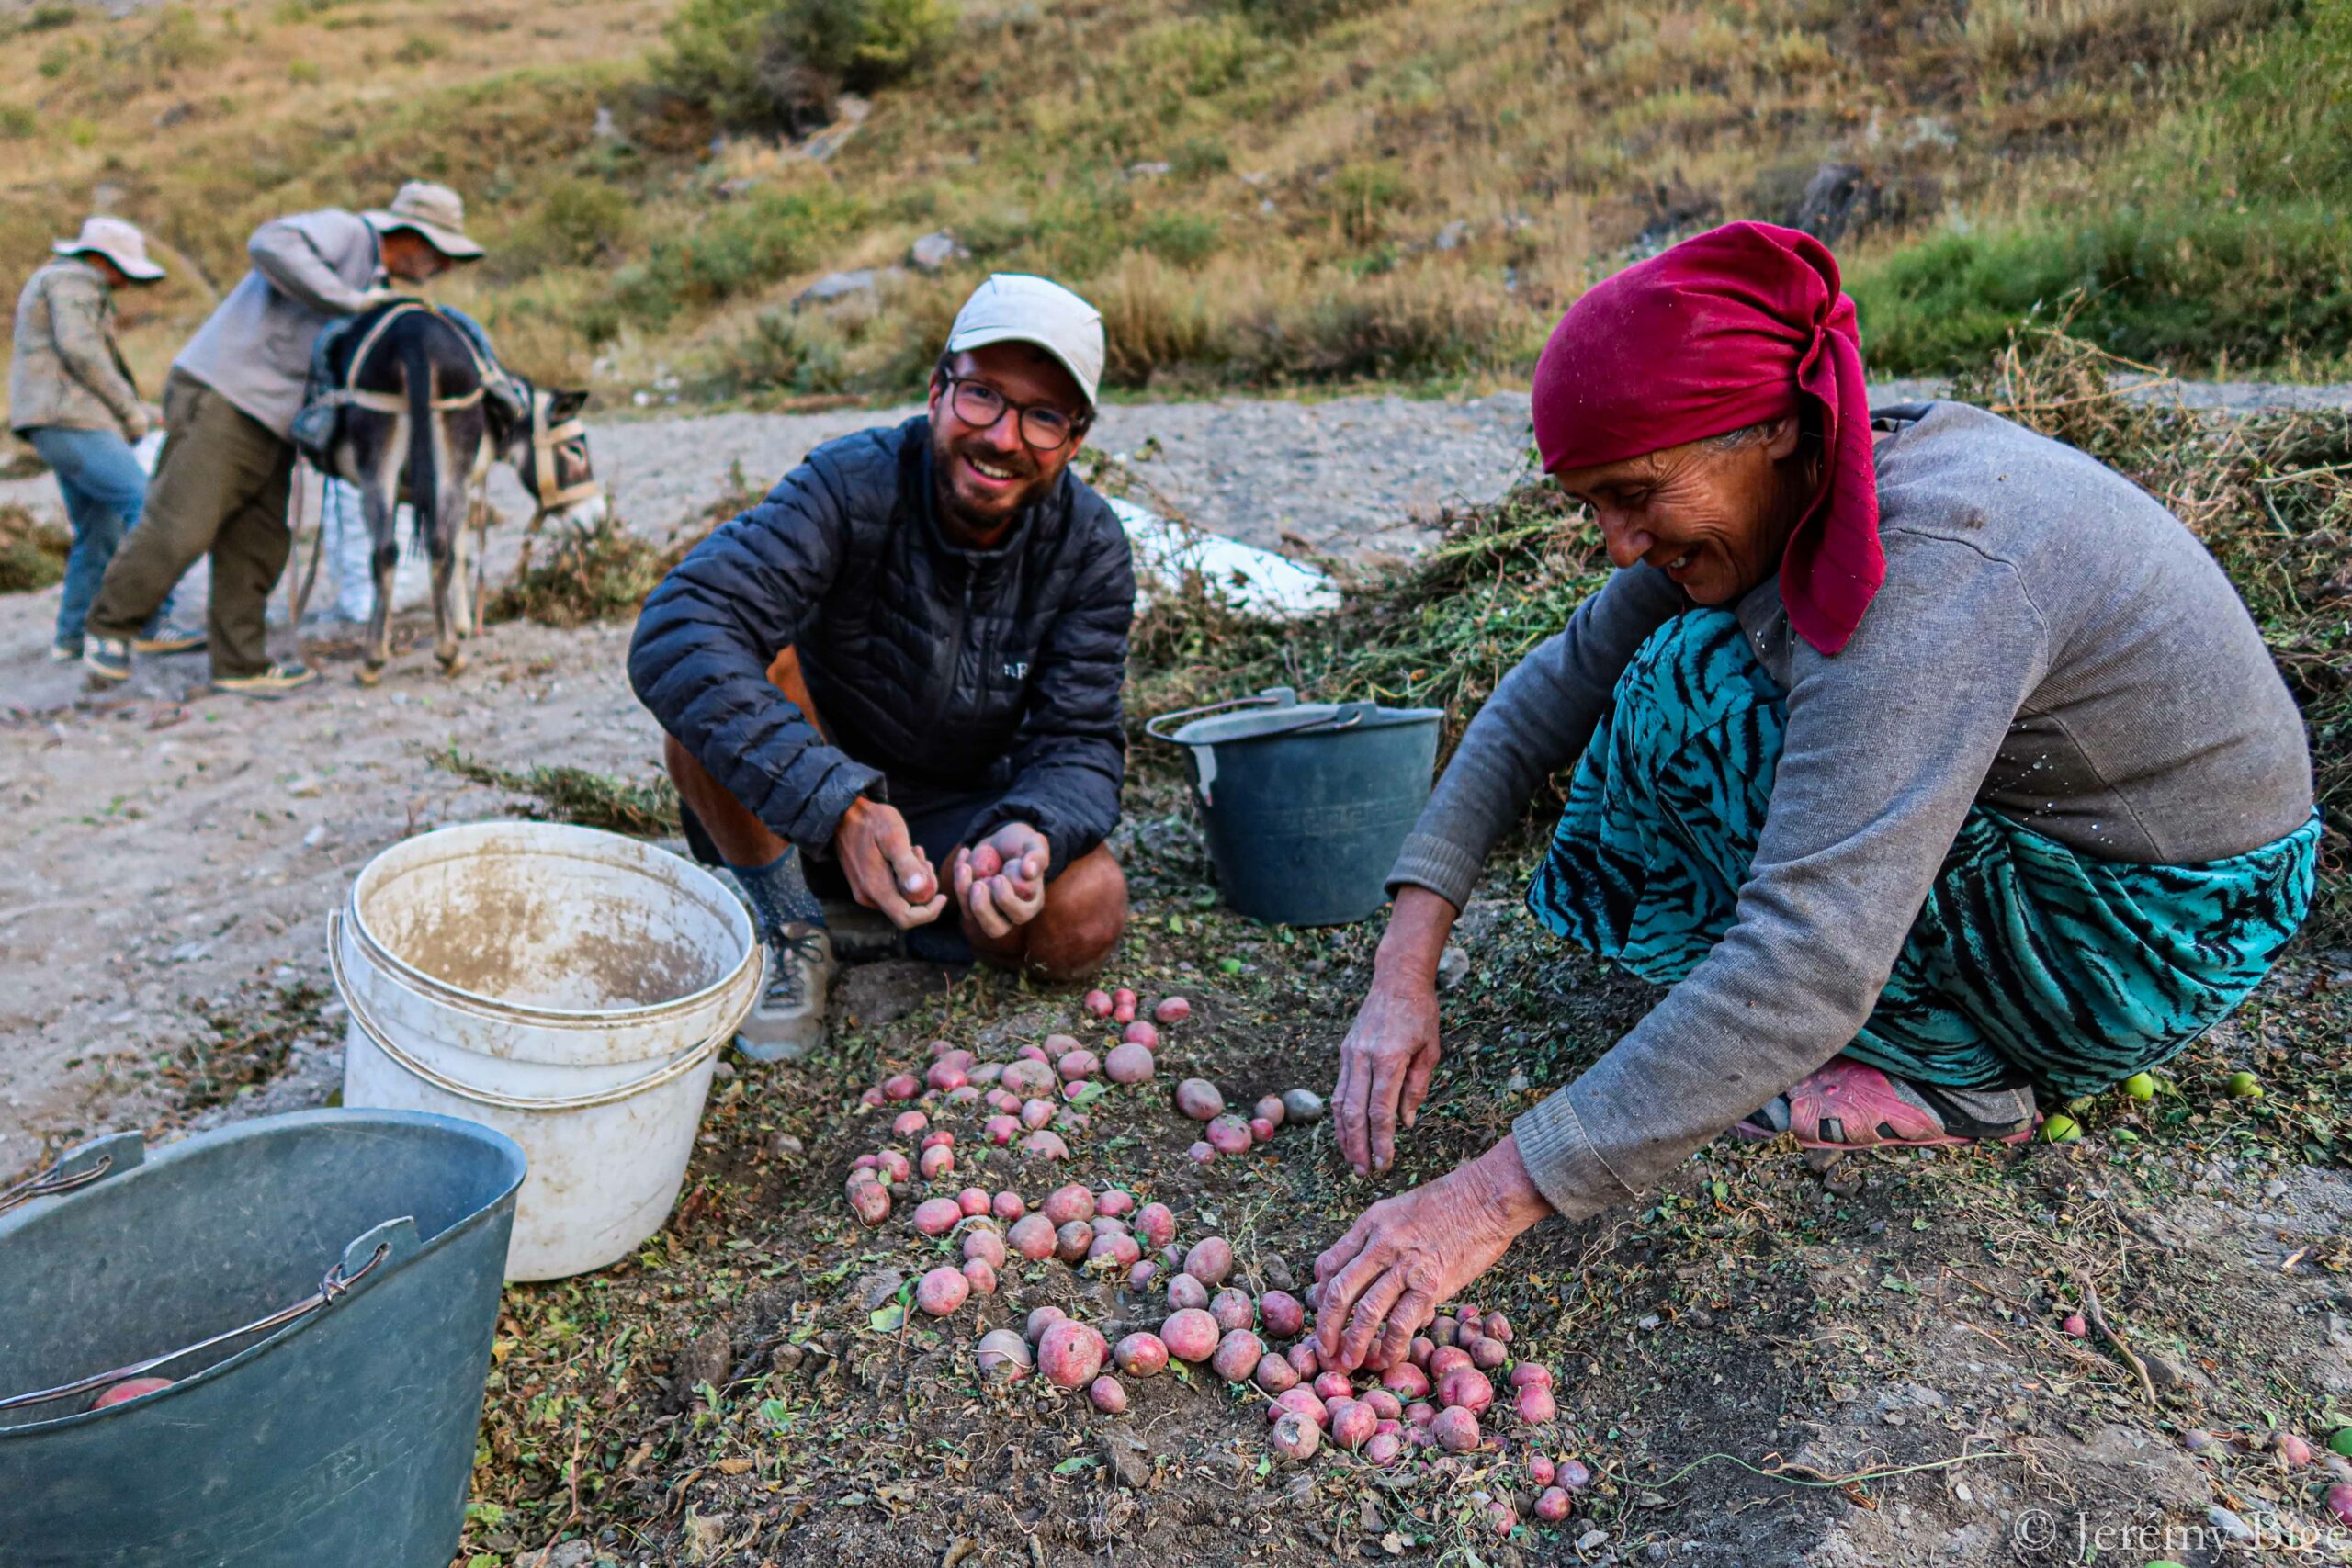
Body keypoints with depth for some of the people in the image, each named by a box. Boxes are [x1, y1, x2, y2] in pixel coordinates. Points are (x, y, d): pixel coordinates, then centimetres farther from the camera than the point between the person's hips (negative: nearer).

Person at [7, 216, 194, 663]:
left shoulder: (50, 285, 30)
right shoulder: (72, 281, -3)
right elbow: (79, 349, -18)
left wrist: (141, 412, 20)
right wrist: (131, 409, -11)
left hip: (64, 427, 11)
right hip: (71, 423, -11)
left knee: (99, 537, 10)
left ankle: (71, 640, 12)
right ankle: (149, 626, -22)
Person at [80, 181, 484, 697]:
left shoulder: (375, 282, 22)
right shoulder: (343, 232, -7)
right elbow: (269, 243, -26)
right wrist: (347, 300, -26)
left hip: (271, 423, 9)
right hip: (221, 399, -9)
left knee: (259, 547, 6)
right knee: (181, 530, -9)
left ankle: (241, 664, 11)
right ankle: (109, 627, 9)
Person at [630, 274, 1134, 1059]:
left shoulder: (1090, 548, -13)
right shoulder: (851, 485, -25)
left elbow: (1079, 741, -15)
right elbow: (672, 634, -39)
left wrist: (1033, 830, -40)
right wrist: (842, 806, -50)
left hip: (954, 812, 2)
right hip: (792, 808, -2)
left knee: (1085, 914, -26)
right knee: (723, 677, -32)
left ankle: (942, 909, 9)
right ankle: (784, 928, -9)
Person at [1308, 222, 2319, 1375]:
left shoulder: (1931, 560, -33)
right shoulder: (1784, 486, -7)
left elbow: (1810, 969, -39)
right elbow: (1562, 681, -3)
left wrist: (1496, 1197, -36)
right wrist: (1406, 964, -11)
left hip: (2160, 933, -8)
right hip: (2044, 824, 8)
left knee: (1697, 691, -23)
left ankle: (1950, 1072, -7)